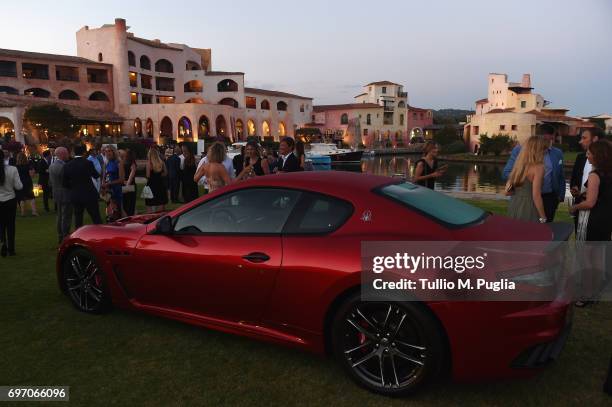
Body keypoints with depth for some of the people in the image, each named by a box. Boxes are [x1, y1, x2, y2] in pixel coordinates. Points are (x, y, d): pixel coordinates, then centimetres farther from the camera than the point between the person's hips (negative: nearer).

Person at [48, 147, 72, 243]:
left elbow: (51, 181, 15)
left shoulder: (51, 166, 8)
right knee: (66, 217, -2)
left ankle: (60, 237, 25)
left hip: (56, 195, 9)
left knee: (59, 216, 17)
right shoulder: (63, 166, -21)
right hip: (65, 195, -9)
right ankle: (65, 237, 2)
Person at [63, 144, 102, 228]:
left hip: (75, 196, 4)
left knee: (78, 221, 13)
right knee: (96, 220, 2)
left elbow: (64, 183, 2)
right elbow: (96, 176, 3)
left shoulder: (67, 165, -2)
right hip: (89, 195, -4)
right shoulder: (88, 163, -12)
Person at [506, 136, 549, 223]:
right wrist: (543, 218, -11)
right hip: (528, 209, -7)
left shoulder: (519, 165, 9)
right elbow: (536, 196, -16)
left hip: (514, 206, 7)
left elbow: (508, 190, 11)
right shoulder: (538, 167, -12)